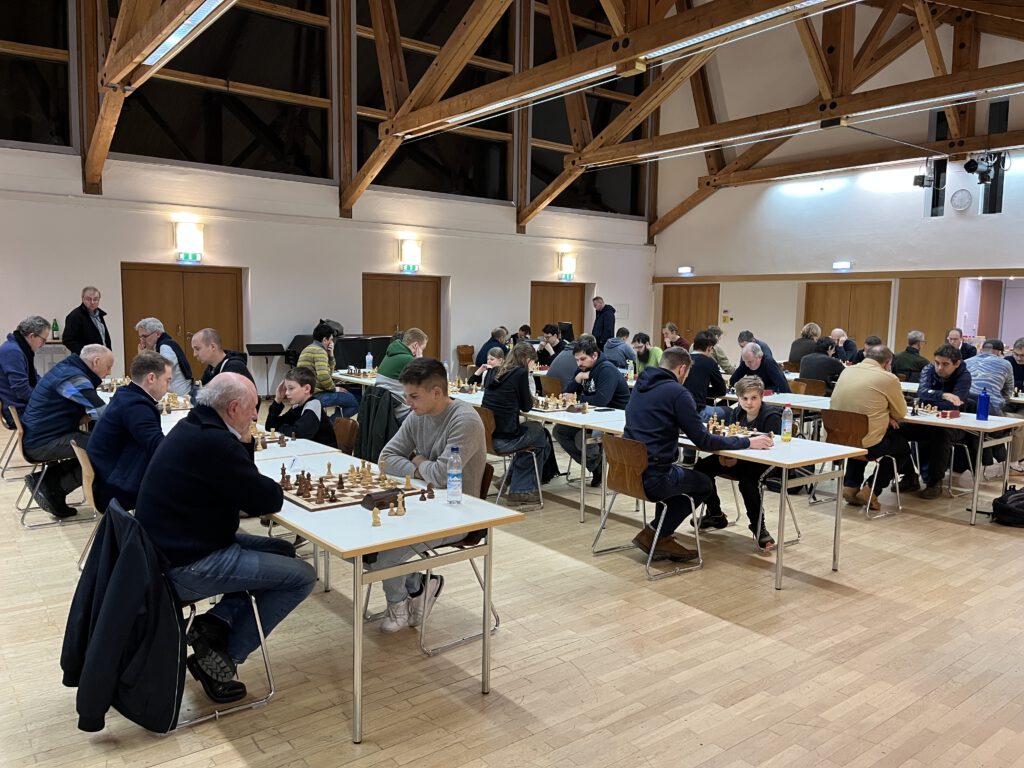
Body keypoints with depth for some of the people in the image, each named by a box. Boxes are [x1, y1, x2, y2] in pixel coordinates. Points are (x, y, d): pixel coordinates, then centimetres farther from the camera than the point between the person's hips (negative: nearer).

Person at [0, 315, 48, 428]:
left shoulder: (22, 349, 11)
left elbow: (35, 379, 21)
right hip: (18, 413, -10)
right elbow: (22, 391, -25)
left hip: (26, 405, 10)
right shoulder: (12, 351, -21)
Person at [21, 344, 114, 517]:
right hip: (43, 442, -10)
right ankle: (54, 488, -5)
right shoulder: (74, 378, -20)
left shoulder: (69, 369, 11)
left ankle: (48, 478, 5)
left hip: (42, 436, 10)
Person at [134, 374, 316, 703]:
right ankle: (221, 657, 1)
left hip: (170, 546, 11)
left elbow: (241, 487, 15)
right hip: (187, 566, -10)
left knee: (283, 551, 17)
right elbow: (269, 500, -18)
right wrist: (273, 487, 4)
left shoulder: (192, 426, 8)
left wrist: (244, 444, -1)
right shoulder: (214, 442, -24)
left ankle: (216, 622, 6)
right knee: (302, 575, -5)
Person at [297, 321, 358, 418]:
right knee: (353, 400, -11)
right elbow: (323, 376, -27)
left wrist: (331, 355, 11)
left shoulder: (308, 349, 21)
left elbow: (329, 372, 24)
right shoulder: (320, 351, -12)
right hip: (316, 395, -10)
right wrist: (334, 388, -9)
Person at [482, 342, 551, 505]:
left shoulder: (493, 372, 11)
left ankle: (509, 480, 35)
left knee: (534, 428, 28)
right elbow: (526, 406, -2)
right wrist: (530, 397, 15)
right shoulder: (520, 373, -9)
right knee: (541, 437, 19)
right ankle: (522, 490, 22)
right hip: (504, 439, -7)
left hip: (486, 435, 7)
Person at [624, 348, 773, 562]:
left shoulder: (641, 386, 12)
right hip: (651, 477, -7)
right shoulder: (677, 392, -12)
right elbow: (703, 441, -10)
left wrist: (696, 428, 35)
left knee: (675, 474, 34)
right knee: (703, 484, 19)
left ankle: (662, 540, 23)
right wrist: (747, 442, 0)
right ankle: (652, 534, 12)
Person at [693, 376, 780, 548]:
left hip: (764, 462, -7)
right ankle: (715, 515, 12)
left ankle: (758, 526, -15)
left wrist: (738, 459, -29)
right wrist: (723, 454, -18)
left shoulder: (772, 416, -14)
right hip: (737, 457, 7)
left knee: (747, 480, -37)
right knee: (702, 467, -5)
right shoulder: (736, 413, 7)